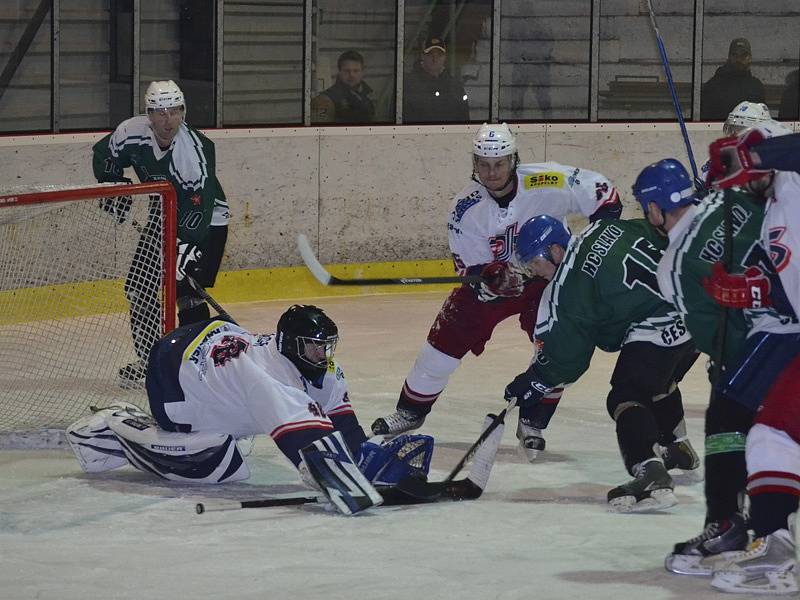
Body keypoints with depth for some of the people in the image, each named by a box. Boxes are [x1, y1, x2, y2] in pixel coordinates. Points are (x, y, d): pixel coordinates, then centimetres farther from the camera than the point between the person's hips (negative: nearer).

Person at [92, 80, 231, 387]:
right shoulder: (132, 132, -17)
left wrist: (184, 249, -45)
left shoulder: (196, 150, -32)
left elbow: (198, 211, -36)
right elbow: (104, 155, 6)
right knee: (140, 287, 7)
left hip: (207, 221, -6)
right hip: (163, 217, 6)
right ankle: (149, 360, 21)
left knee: (188, 295, -17)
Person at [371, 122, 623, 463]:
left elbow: (603, 194, -14)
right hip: (492, 279, 1)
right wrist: (496, 278, -38)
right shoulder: (465, 209, -20)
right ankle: (410, 411, 19)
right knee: (446, 339, -2)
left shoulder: (547, 183, -27)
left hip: (548, 276, -1)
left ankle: (532, 424, 1)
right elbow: (470, 269, -16)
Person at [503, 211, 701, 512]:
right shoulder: (606, 229, 11)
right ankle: (677, 449, 51)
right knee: (659, 383, 32)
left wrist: (533, 384, 8)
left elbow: (564, 355, -3)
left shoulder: (566, 290, -8)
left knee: (626, 396, -10)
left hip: (662, 327, -10)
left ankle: (651, 474, -29)